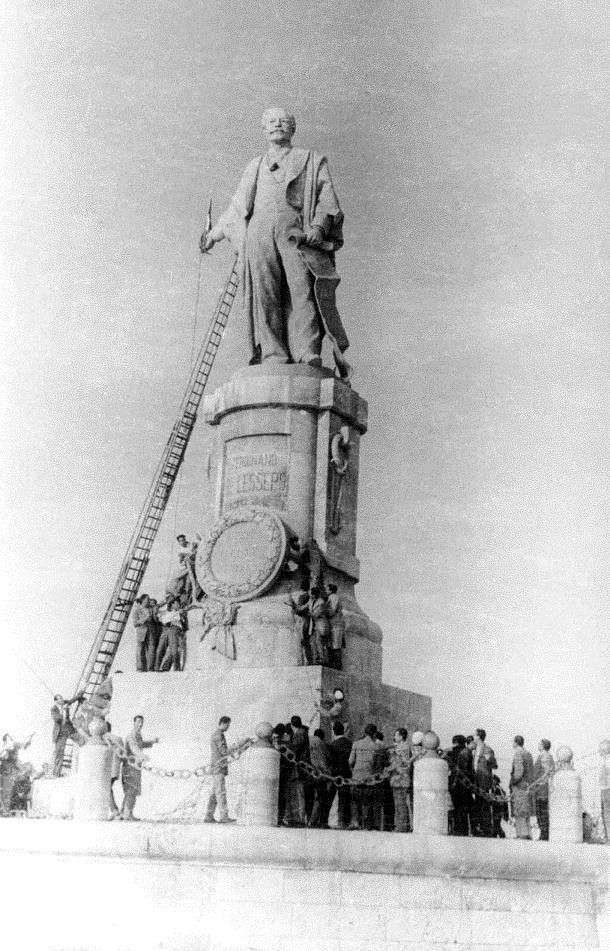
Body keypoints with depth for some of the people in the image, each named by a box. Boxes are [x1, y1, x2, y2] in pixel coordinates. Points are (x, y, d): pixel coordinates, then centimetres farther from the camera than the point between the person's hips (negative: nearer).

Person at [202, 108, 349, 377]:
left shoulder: (312, 161, 23)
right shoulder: (255, 167, 33)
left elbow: (326, 199, 10)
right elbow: (237, 207, 40)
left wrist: (318, 228, -8)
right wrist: (214, 234, 39)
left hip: (296, 231, -3)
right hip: (259, 231, 3)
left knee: (301, 290, -20)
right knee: (264, 292, -15)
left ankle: (308, 354, -31)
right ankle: (272, 355, -22)